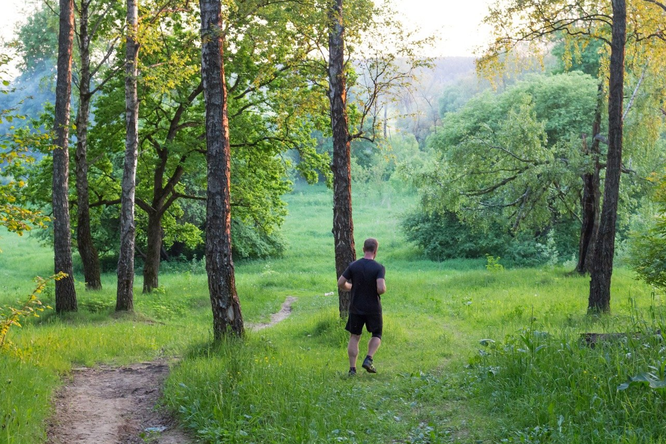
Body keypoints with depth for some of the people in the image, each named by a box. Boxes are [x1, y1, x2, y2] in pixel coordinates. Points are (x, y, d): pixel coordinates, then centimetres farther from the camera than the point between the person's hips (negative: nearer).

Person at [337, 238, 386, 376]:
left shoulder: (353, 266, -5)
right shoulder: (379, 268, -14)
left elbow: (340, 284, -4)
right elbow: (381, 289, -25)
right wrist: (383, 289, -2)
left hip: (356, 308, 2)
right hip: (373, 309, -2)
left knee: (354, 337, 13)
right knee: (377, 335, 19)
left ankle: (352, 368, 9)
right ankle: (368, 359, -1)